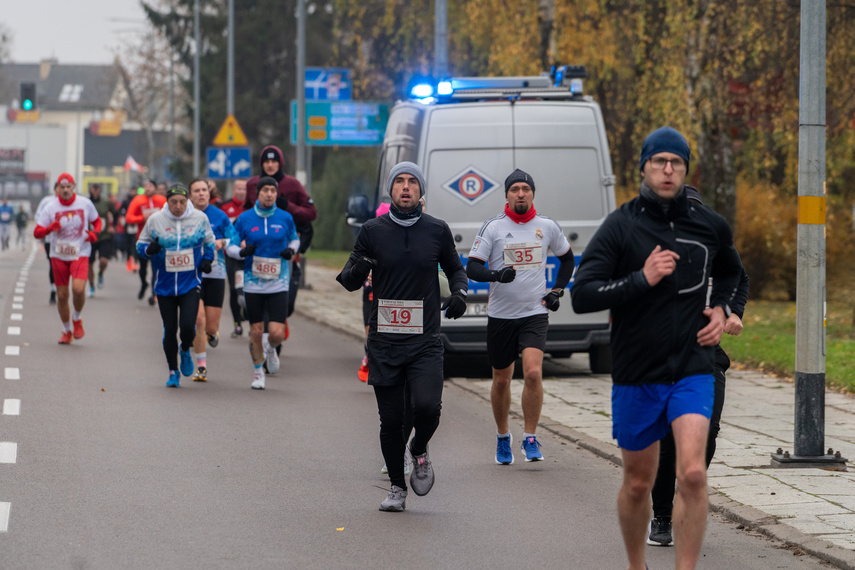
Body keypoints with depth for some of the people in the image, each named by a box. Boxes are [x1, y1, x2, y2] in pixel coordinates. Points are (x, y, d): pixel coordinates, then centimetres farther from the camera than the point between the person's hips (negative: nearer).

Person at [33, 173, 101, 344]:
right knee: (62, 295, 4)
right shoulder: (50, 207, -4)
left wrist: (95, 233, -6)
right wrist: (50, 228, -26)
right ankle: (67, 330, 26)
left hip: (80, 254, -1)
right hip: (58, 256, 1)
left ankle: (77, 319, 8)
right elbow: (37, 233, -5)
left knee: (78, 289, -22)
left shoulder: (85, 203, -1)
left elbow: (97, 221, 16)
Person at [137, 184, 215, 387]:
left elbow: (209, 241, 16)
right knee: (170, 329, 3)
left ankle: (185, 351, 21)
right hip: (164, 285, 1)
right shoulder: (154, 220, -3)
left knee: (188, 326, -15)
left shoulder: (200, 218, -1)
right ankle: (173, 372, 21)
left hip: (190, 284, -1)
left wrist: (207, 259, 0)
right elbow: (140, 245, 6)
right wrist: (149, 250, -16)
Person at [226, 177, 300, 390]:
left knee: (277, 333, -9)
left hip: (278, 284, 0)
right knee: (256, 331, 5)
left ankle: (270, 348, 28)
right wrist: (242, 251, -16)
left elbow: (295, 239, 19)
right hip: (253, 283, 0)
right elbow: (231, 246, 6)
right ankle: (258, 371, 26)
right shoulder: (245, 219, -1)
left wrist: (291, 250, -3)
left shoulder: (285, 218, 1)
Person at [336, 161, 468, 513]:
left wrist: (459, 292, -1)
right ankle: (397, 488, 19)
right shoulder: (373, 231, 3)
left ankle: (419, 451, 12)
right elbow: (350, 282, 6)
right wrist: (356, 270, -17)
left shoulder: (437, 230, 5)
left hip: (425, 341, 0)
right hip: (384, 342, 1)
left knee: (427, 406, -20)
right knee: (391, 420, 2)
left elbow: (455, 269, 20)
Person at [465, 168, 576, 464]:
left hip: (535, 313, 0)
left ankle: (530, 439, -5)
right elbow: (472, 268, -7)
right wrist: (496, 275, -25)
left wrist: (558, 290, 9)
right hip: (500, 315, 0)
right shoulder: (493, 227, -3)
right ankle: (503, 437, 32)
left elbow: (567, 258, 21)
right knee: (501, 379, 10)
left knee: (533, 373, -18)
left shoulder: (547, 227, 4)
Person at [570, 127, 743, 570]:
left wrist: (721, 309, 9)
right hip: (636, 375, -1)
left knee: (693, 475, -18)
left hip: (692, 371, 1)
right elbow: (581, 296, -13)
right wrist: (642, 279, -21)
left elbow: (730, 272, 28)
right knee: (638, 484, 12)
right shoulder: (621, 226, -6)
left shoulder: (710, 226, 4)